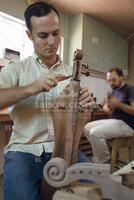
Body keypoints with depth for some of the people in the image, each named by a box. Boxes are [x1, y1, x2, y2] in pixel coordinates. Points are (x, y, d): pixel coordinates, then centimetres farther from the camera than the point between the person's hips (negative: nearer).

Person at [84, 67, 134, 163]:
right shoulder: (114, 92, 17)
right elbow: (106, 108, 15)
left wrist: (118, 104, -25)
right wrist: (109, 107, -7)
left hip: (126, 124, -9)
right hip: (113, 121, 9)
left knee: (95, 133, -25)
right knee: (87, 128, 3)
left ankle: (103, 161, -3)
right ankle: (102, 153, 8)